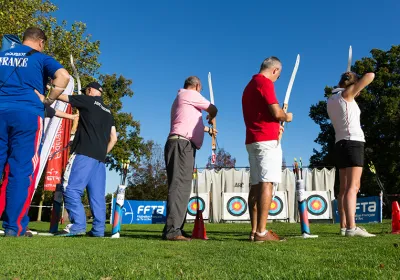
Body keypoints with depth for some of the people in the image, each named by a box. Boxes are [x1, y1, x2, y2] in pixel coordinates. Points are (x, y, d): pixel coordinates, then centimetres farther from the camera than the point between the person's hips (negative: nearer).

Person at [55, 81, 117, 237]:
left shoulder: (88, 101, 6)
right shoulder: (108, 112, 24)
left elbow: (62, 96, 13)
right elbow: (113, 138, 20)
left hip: (84, 153, -7)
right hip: (100, 157, 7)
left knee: (71, 188, -9)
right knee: (97, 194, 4)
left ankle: (78, 224, -17)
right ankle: (98, 229, 2)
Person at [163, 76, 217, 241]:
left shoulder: (182, 99, 30)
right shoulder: (190, 94, 1)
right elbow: (213, 109, 8)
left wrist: (208, 129, 57)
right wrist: (211, 119, 32)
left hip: (183, 146, 10)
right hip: (182, 145, -10)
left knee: (182, 187, 8)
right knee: (179, 186, -17)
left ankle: (176, 229, 8)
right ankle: (172, 230, -22)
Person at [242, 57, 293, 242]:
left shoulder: (249, 86, 21)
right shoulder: (265, 82, -7)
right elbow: (276, 112, -15)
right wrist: (286, 117, 6)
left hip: (252, 140, 9)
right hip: (267, 140, -9)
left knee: (256, 185, 7)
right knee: (266, 184, -11)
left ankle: (255, 230, 7)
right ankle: (261, 232, -12)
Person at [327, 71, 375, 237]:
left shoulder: (331, 100, 18)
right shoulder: (346, 94, -2)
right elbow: (370, 76, -4)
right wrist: (356, 85, 14)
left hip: (341, 143, 8)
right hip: (353, 142, -8)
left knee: (344, 188, 7)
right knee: (353, 186, -16)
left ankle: (344, 226, 7)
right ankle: (351, 227, -23)